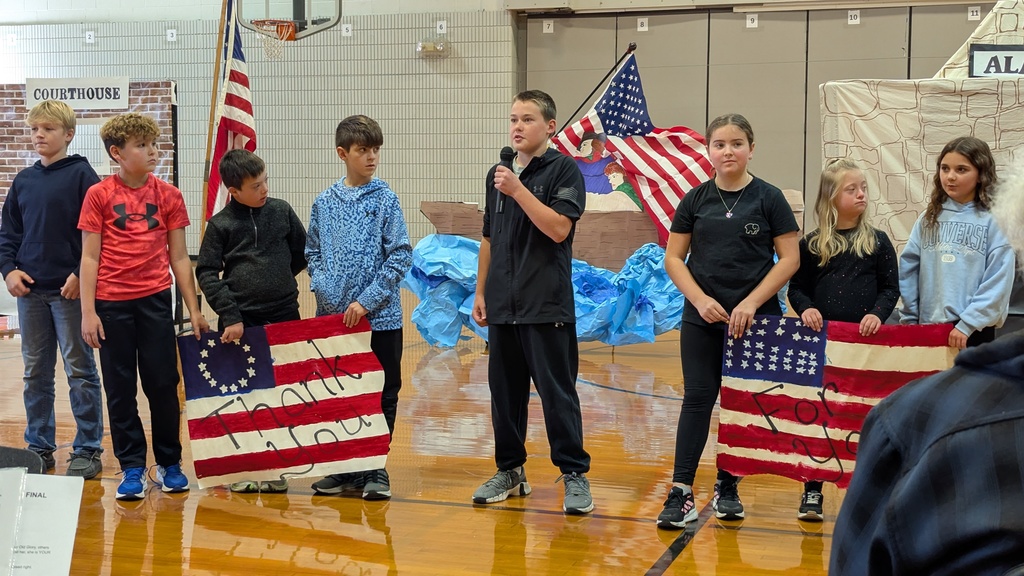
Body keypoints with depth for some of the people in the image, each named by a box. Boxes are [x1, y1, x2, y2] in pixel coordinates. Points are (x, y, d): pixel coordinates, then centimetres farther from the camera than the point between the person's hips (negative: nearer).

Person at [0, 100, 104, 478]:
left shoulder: (82, 175, -4)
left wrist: (81, 275, -15)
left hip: (70, 290, -5)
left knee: (80, 372, 0)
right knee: (36, 373, 11)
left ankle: (87, 451, 7)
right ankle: (39, 447, 21)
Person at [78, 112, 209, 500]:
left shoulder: (168, 195, 4)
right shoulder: (99, 195, -1)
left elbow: (179, 257, 8)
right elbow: (90, 257, 0)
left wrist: (194, 309, 6)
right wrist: (88, 312, -5)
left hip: (155, 300, 1)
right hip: (111, 304, -1)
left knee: (163, 385, 5)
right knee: (120, 389, 5)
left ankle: (169, 463, 19)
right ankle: (132, 467, 15)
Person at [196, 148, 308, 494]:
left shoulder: (281, 211, 3)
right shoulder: (221, 224, -2)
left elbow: (302, 253, 13)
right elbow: (207, 273, -3)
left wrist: (277, 281, 9)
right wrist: (229, 315, -10)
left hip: (284, 316, 2)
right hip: (240, 322, -2)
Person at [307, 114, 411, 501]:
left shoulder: (385, 200, -3)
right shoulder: (324, 202, 6)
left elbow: (400, 255, -8)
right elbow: (312, 252, 14)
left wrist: (366, 300, -13)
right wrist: (321, 286, -4)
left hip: (380, 317, -3)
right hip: (332, 316, 3)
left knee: (382, 393, 3)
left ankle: (375, 469, 14)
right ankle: (344, 467, 21)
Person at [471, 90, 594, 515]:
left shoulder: (563, 170, -3)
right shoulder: (498, 174, 14)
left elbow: (559, 228, -16)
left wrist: (518, 189, -19)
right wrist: (481, 292, 15)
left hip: (547, 304, -6)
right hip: (502, 304, 6)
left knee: (557, 392, -4)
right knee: (505, 391, 10)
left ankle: (574, 474, 4)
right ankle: (509, 471, 21)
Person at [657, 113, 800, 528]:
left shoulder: (769, 199, -1)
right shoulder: (696, 200, 4)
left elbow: (790, 259, -3)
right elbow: (673, 258, 5)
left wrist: (752, 302, -11)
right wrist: (700, 299, -9)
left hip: (754, 319, -1)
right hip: (702, 319, 1)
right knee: (697, 399, -3)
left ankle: (728, 487, 19)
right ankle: (681, 493, -6)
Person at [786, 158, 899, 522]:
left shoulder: (877, 241, 5)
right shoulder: (811, 245, 4)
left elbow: (891, 287, 5)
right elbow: (797, 287, 7)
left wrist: (878, 314, -13)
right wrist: (806, 308, -12)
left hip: (866, 342, 0)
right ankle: (812, 492, 14)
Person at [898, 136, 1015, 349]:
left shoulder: (993, 221, -5)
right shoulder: (929, 218, 8)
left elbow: (999, 281, -11)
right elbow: (909, 269, 7)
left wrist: (968, 323, -16)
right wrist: (909, 318, 2)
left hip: (973, 331, -4)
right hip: (928, 326, 4)